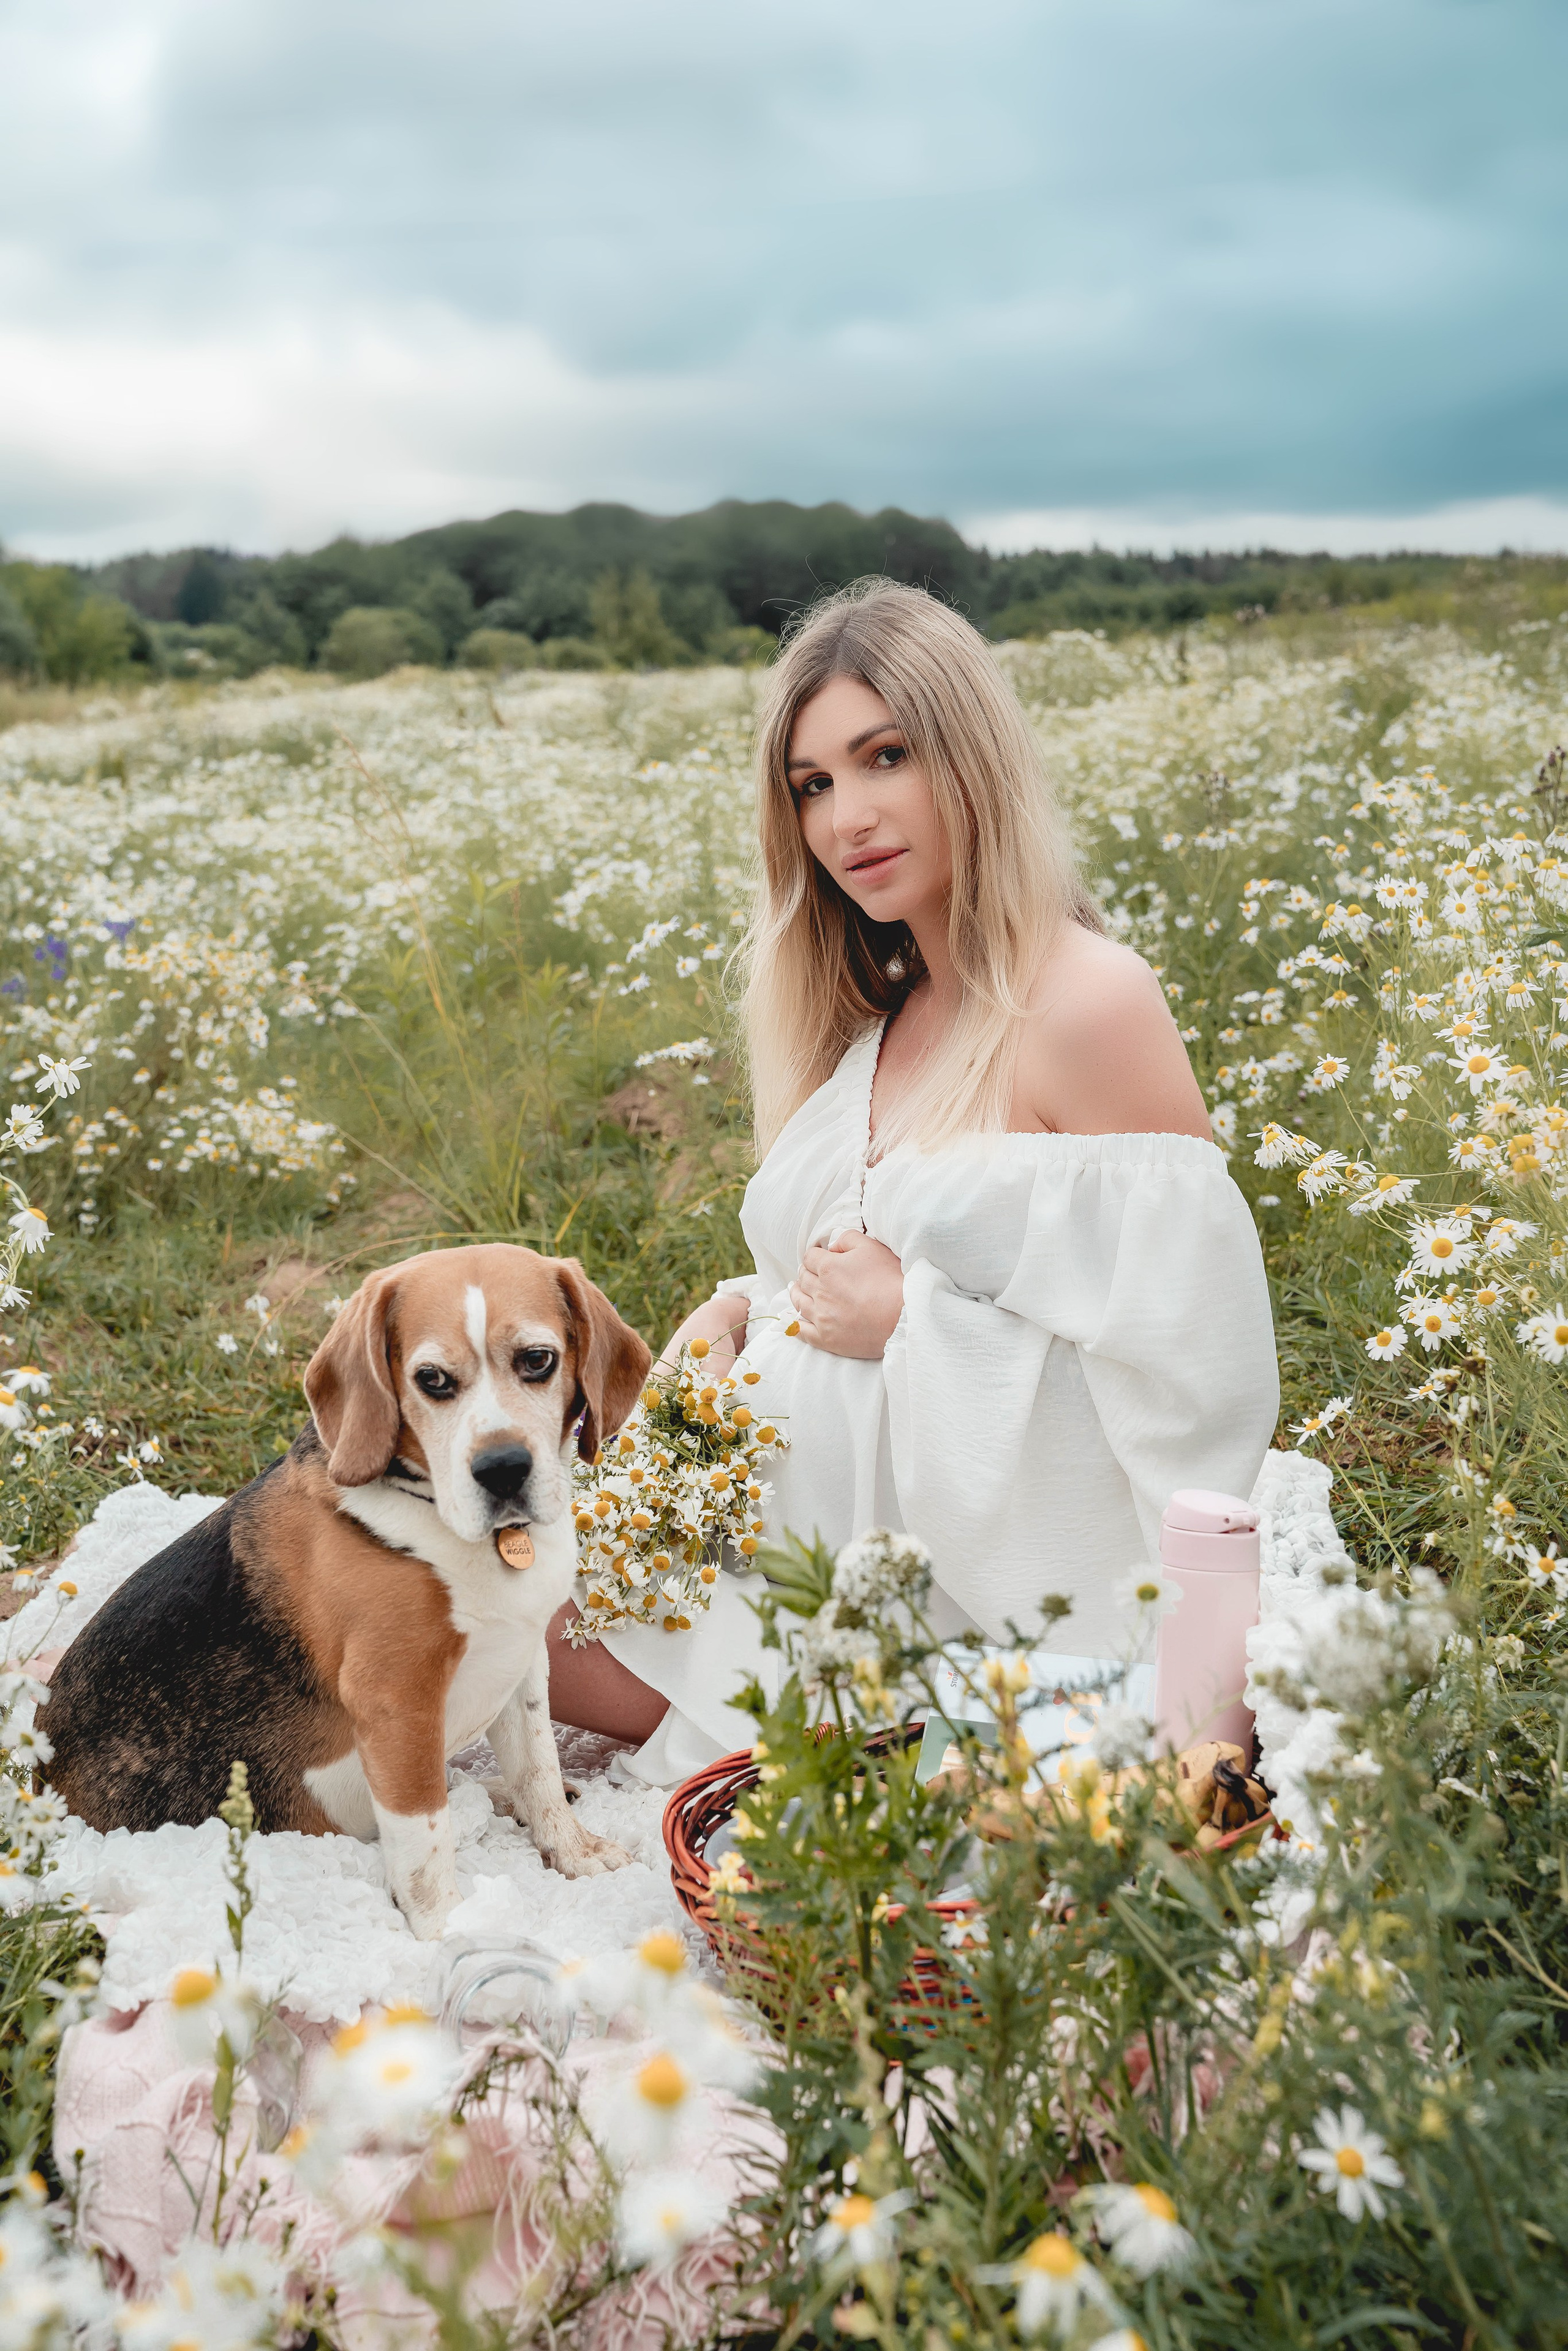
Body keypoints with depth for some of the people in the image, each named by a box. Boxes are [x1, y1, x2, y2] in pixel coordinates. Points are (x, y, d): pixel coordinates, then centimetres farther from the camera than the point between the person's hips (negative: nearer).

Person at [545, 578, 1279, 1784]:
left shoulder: (1091, 1003, -17)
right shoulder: (875, 1013, 9)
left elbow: (1190, 1360, -19)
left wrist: (903, 1318, -18)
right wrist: (746, 1310, -3)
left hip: (965, 1595, -8)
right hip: (797, 1532, 8)